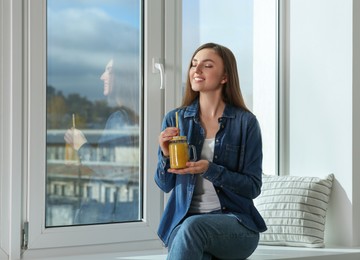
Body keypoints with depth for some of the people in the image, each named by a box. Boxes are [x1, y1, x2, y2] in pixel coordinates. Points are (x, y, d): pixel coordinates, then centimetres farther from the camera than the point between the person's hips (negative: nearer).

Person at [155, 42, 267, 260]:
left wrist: (209, 170, -17)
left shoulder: (245, 122, -1)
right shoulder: (175, 120, 8)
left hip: (235, 223, -2)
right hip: (183, 222, 2)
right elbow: (165, 185, 10)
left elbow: (253, 187, -3)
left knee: (193, 227, -35)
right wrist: (165, 154, -10)